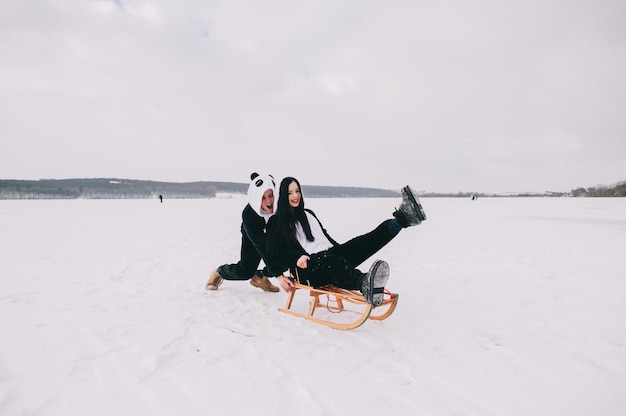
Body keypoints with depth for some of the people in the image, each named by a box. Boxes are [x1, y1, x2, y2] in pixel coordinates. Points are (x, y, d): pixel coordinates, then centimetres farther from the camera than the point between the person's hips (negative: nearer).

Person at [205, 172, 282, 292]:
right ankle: (219, 272, 24)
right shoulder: (248, 214, -39)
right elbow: (261, 246, -40)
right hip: (253, 237, -3)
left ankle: (260, 276, 9)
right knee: (246, 271, -11)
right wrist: (278, 275, -42)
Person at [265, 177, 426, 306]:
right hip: (306, 267, -6)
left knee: (361, 243, -20)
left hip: (332, 254, 6)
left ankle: (403, 218, -40)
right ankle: (365, 284, -71)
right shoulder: (276, 222, 9)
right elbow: (275, 252, -1)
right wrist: (297, 258, -18)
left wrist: (341, 251, 16)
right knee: (334, 262, -40)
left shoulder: (308, 213, 28)